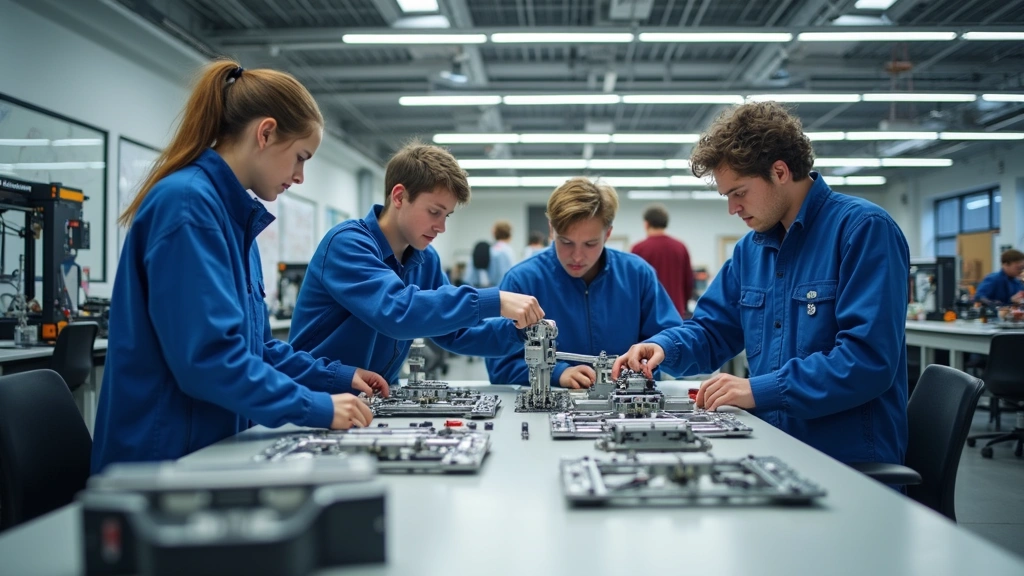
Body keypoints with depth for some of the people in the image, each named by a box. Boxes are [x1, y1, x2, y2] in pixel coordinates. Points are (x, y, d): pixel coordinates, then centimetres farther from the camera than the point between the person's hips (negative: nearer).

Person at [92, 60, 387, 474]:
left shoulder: (234, 214, 12)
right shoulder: (188, 203, -17)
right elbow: (207, 355, -25)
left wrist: (337, 378, 12)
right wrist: (315, 408, -20)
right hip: (162, 459, -9)